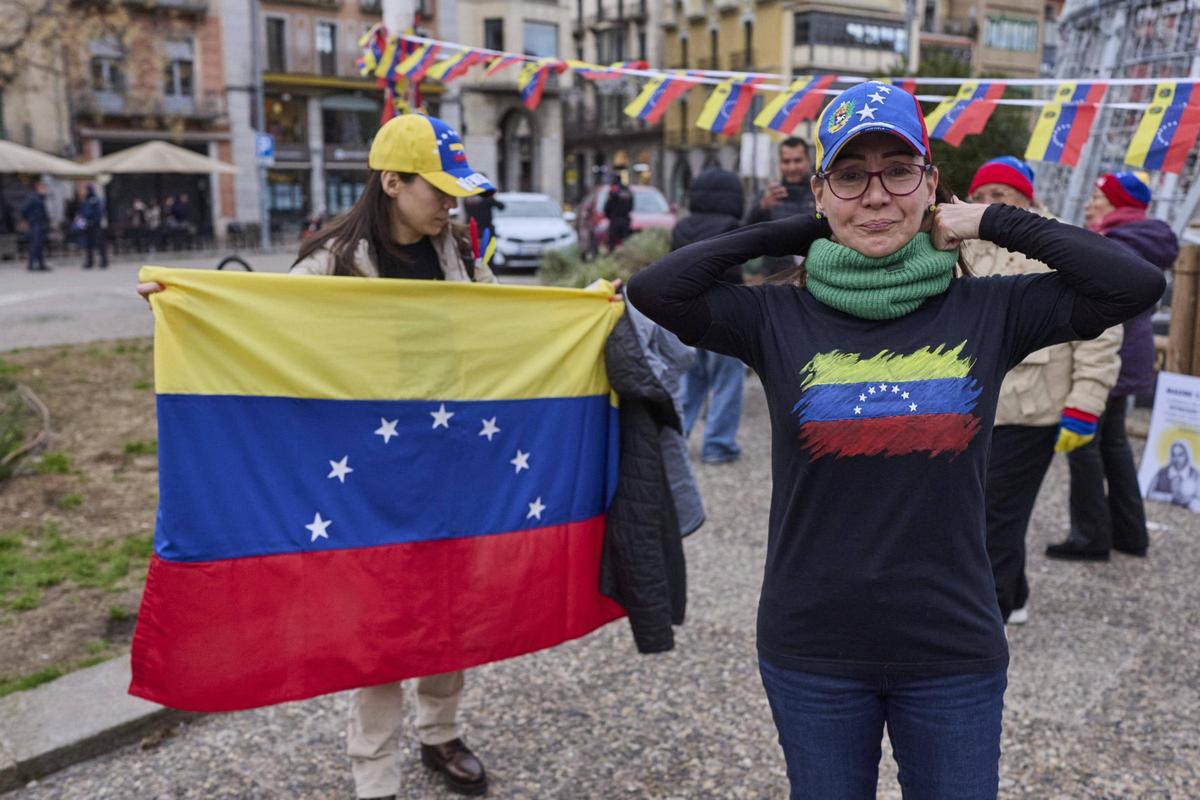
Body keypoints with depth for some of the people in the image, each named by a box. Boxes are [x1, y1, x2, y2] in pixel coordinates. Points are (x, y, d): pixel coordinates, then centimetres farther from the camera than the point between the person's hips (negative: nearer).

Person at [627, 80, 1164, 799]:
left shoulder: (987, 311, -3)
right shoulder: (780, 319, -6)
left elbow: (1138, 283, -8)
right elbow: (654, 289, -16)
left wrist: (992, 221, -4)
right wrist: (798, 231, -9)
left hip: (954, 654, 1)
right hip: (812, 654, 0)